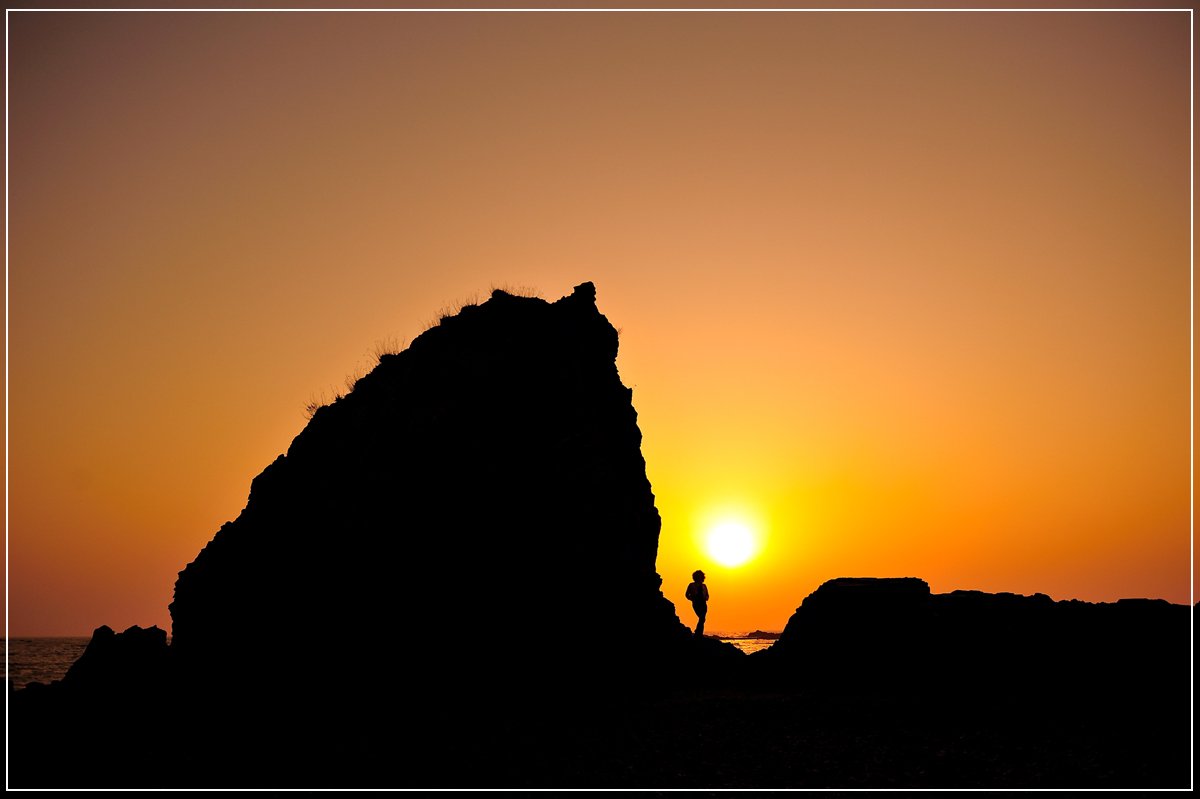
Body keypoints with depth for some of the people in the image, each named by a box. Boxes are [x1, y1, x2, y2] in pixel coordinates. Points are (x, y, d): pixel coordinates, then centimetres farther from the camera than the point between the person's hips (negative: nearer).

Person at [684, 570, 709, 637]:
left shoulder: (703, 586, 16)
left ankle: (699, 633, 9)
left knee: (702, 619, -1)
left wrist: (706, 598, 0)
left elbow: (707, 595, 22)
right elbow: (687, 594, 8)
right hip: (696, 604, -4)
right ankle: (699, 633, -13)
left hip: (703, 604, 4)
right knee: (702, 618, -17)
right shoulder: (691, 585, 6)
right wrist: (693, 599, -6)